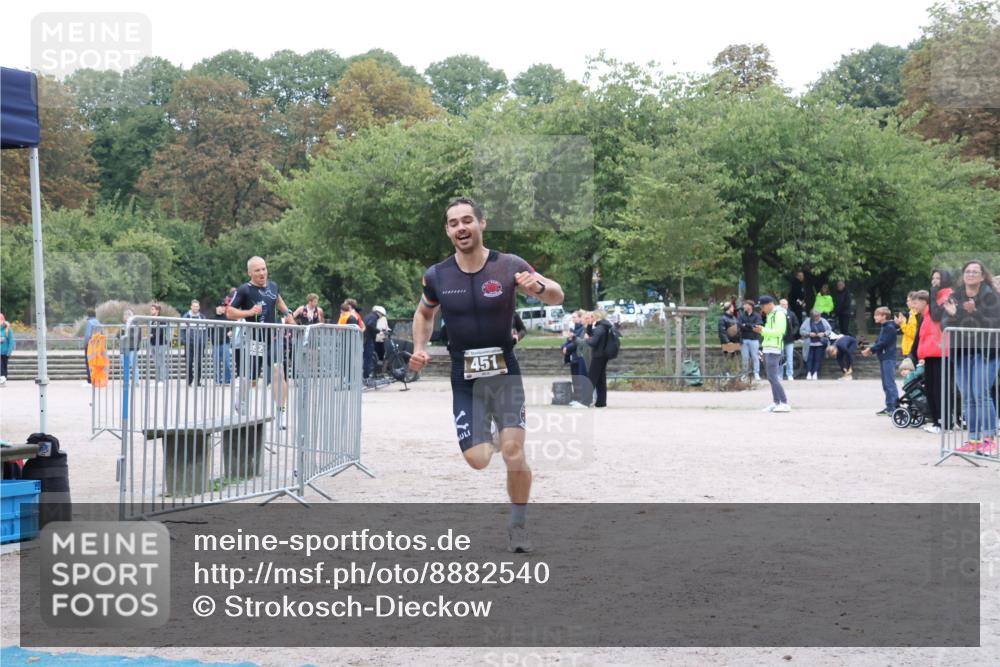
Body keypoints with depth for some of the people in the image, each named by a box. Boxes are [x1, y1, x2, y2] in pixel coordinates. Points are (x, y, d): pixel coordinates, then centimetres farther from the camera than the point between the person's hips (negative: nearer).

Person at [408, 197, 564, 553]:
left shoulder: (508, 266, -7)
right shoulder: (437, 276, -1)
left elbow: (557, 297, 0)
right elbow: (424, 313, 19)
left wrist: (539, 287, -22)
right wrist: (419, 348, 3)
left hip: (504, 373, -1)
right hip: (464, 378, 2)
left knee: (514, 456, -13)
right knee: (477, 462, -6)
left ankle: (518, 525, 12)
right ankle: (486, 438, 33)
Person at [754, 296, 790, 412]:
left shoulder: (779, 314, -9)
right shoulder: (770, 315, 20)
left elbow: (778, 331, -18)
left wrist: (763, 330, -17)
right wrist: (761, 331, 7)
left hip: (774, 349, -10)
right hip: (768, 349, 10)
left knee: (773, 377, -14)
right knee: (771, 378, 9)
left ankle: (785, 403, -15)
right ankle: (775, 403, 13)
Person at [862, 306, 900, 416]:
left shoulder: (889, 328, -13)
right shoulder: (884, 327, 17)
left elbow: (882, 343, -19)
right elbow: (879, 342, 16)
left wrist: (871, 349, -12)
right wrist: (871, 350, 1)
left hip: (888, 359, -10)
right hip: (884, 358, 10)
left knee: (889, 383, -11)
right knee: (886, 384, 12)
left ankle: (893, 407, -11)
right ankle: (889, 407, 16)